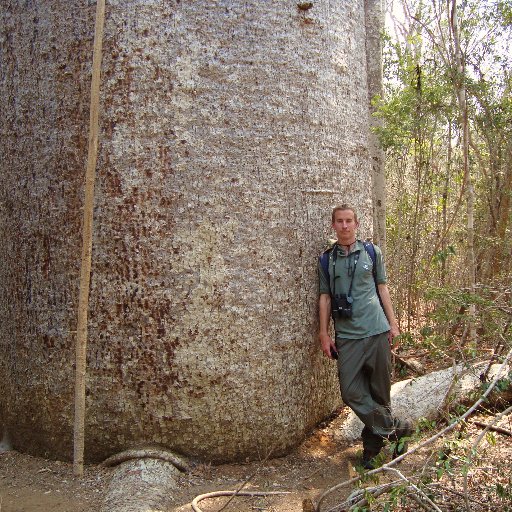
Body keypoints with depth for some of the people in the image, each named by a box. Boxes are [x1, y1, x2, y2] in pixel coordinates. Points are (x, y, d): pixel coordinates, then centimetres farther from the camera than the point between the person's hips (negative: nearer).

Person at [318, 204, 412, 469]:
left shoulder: (372, 252, 7)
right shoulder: (327, 260, 7)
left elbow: (382, 288, 11)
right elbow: (325, 298, 7)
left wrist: (393, 323, 7)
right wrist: (324, 334, 2)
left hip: (377, 331, 0)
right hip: (347, 336, 0)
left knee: (379, 390, 5)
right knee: (351, 391, -6)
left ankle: (373, 442, 23)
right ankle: (395, 427, 10)